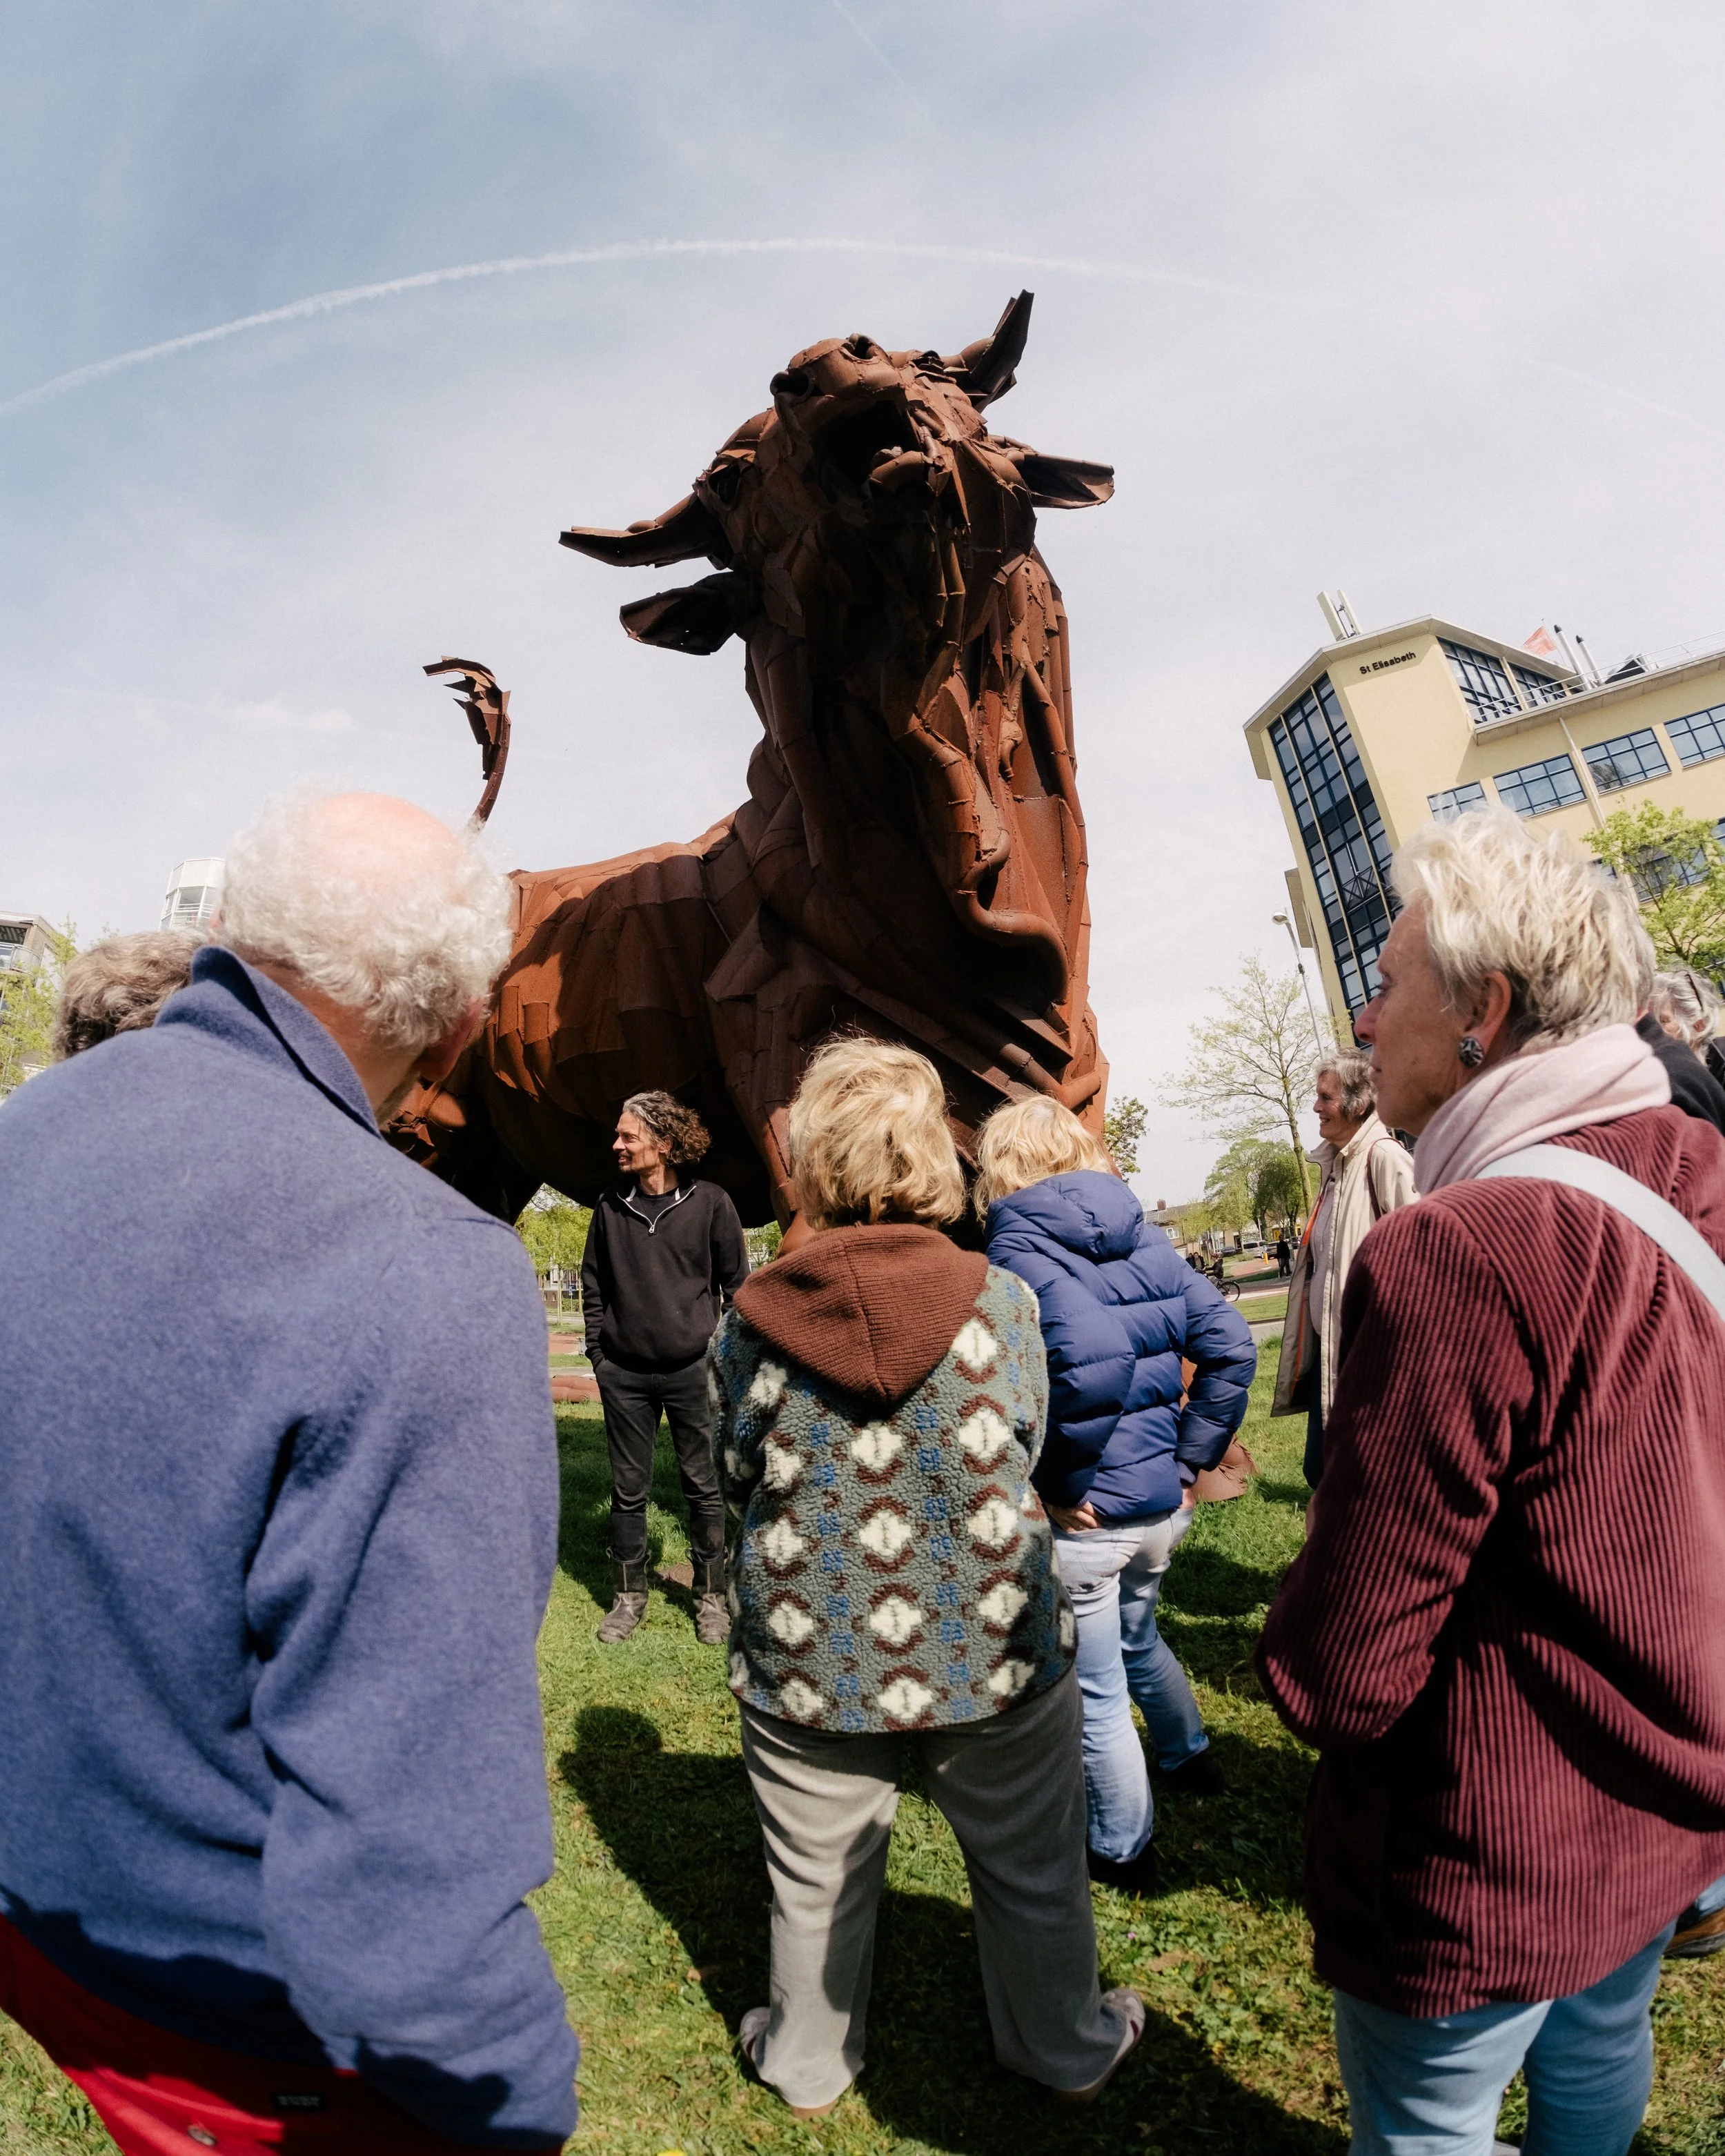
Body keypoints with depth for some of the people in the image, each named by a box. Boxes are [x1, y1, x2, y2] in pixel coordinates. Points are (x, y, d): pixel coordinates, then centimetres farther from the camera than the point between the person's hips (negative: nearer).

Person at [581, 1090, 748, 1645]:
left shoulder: (710, 1203, -6)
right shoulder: (611, 1207, 1)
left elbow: (736, 1283, 1)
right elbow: (593, 1284, 11)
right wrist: (598, 1350, 6)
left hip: (693, 1370, -2)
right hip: (624, 1373, 2)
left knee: (702, 1486, 8)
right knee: (629, 1488, 11)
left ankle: (710, 1596, 24)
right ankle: (629, 1596, 28)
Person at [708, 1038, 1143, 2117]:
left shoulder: (751, 1323, -16)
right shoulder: (1004, 1302, -15)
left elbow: (737, 1478, -1)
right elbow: (1024, 1454, 0)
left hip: (810, 1662, 0)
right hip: (994, 1652, 0)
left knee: (819, 1884, 25)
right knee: (1032, 1873, 25)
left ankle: (810, 2062, 50)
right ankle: (1069, 2049, 50)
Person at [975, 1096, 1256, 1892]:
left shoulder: (1015, 1253, -18)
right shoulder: (1146, 1238, 1)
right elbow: (1231, 1346, -1)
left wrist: (1043, 1489, -19)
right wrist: (1189, 1460, 3)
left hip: (1082, 1515, -7)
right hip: (1161, 1505, 7)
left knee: (1096, 1693, 15)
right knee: (1139, 1638, 33)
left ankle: (1125, 1851, 34)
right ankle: (1189, 1756, 55)